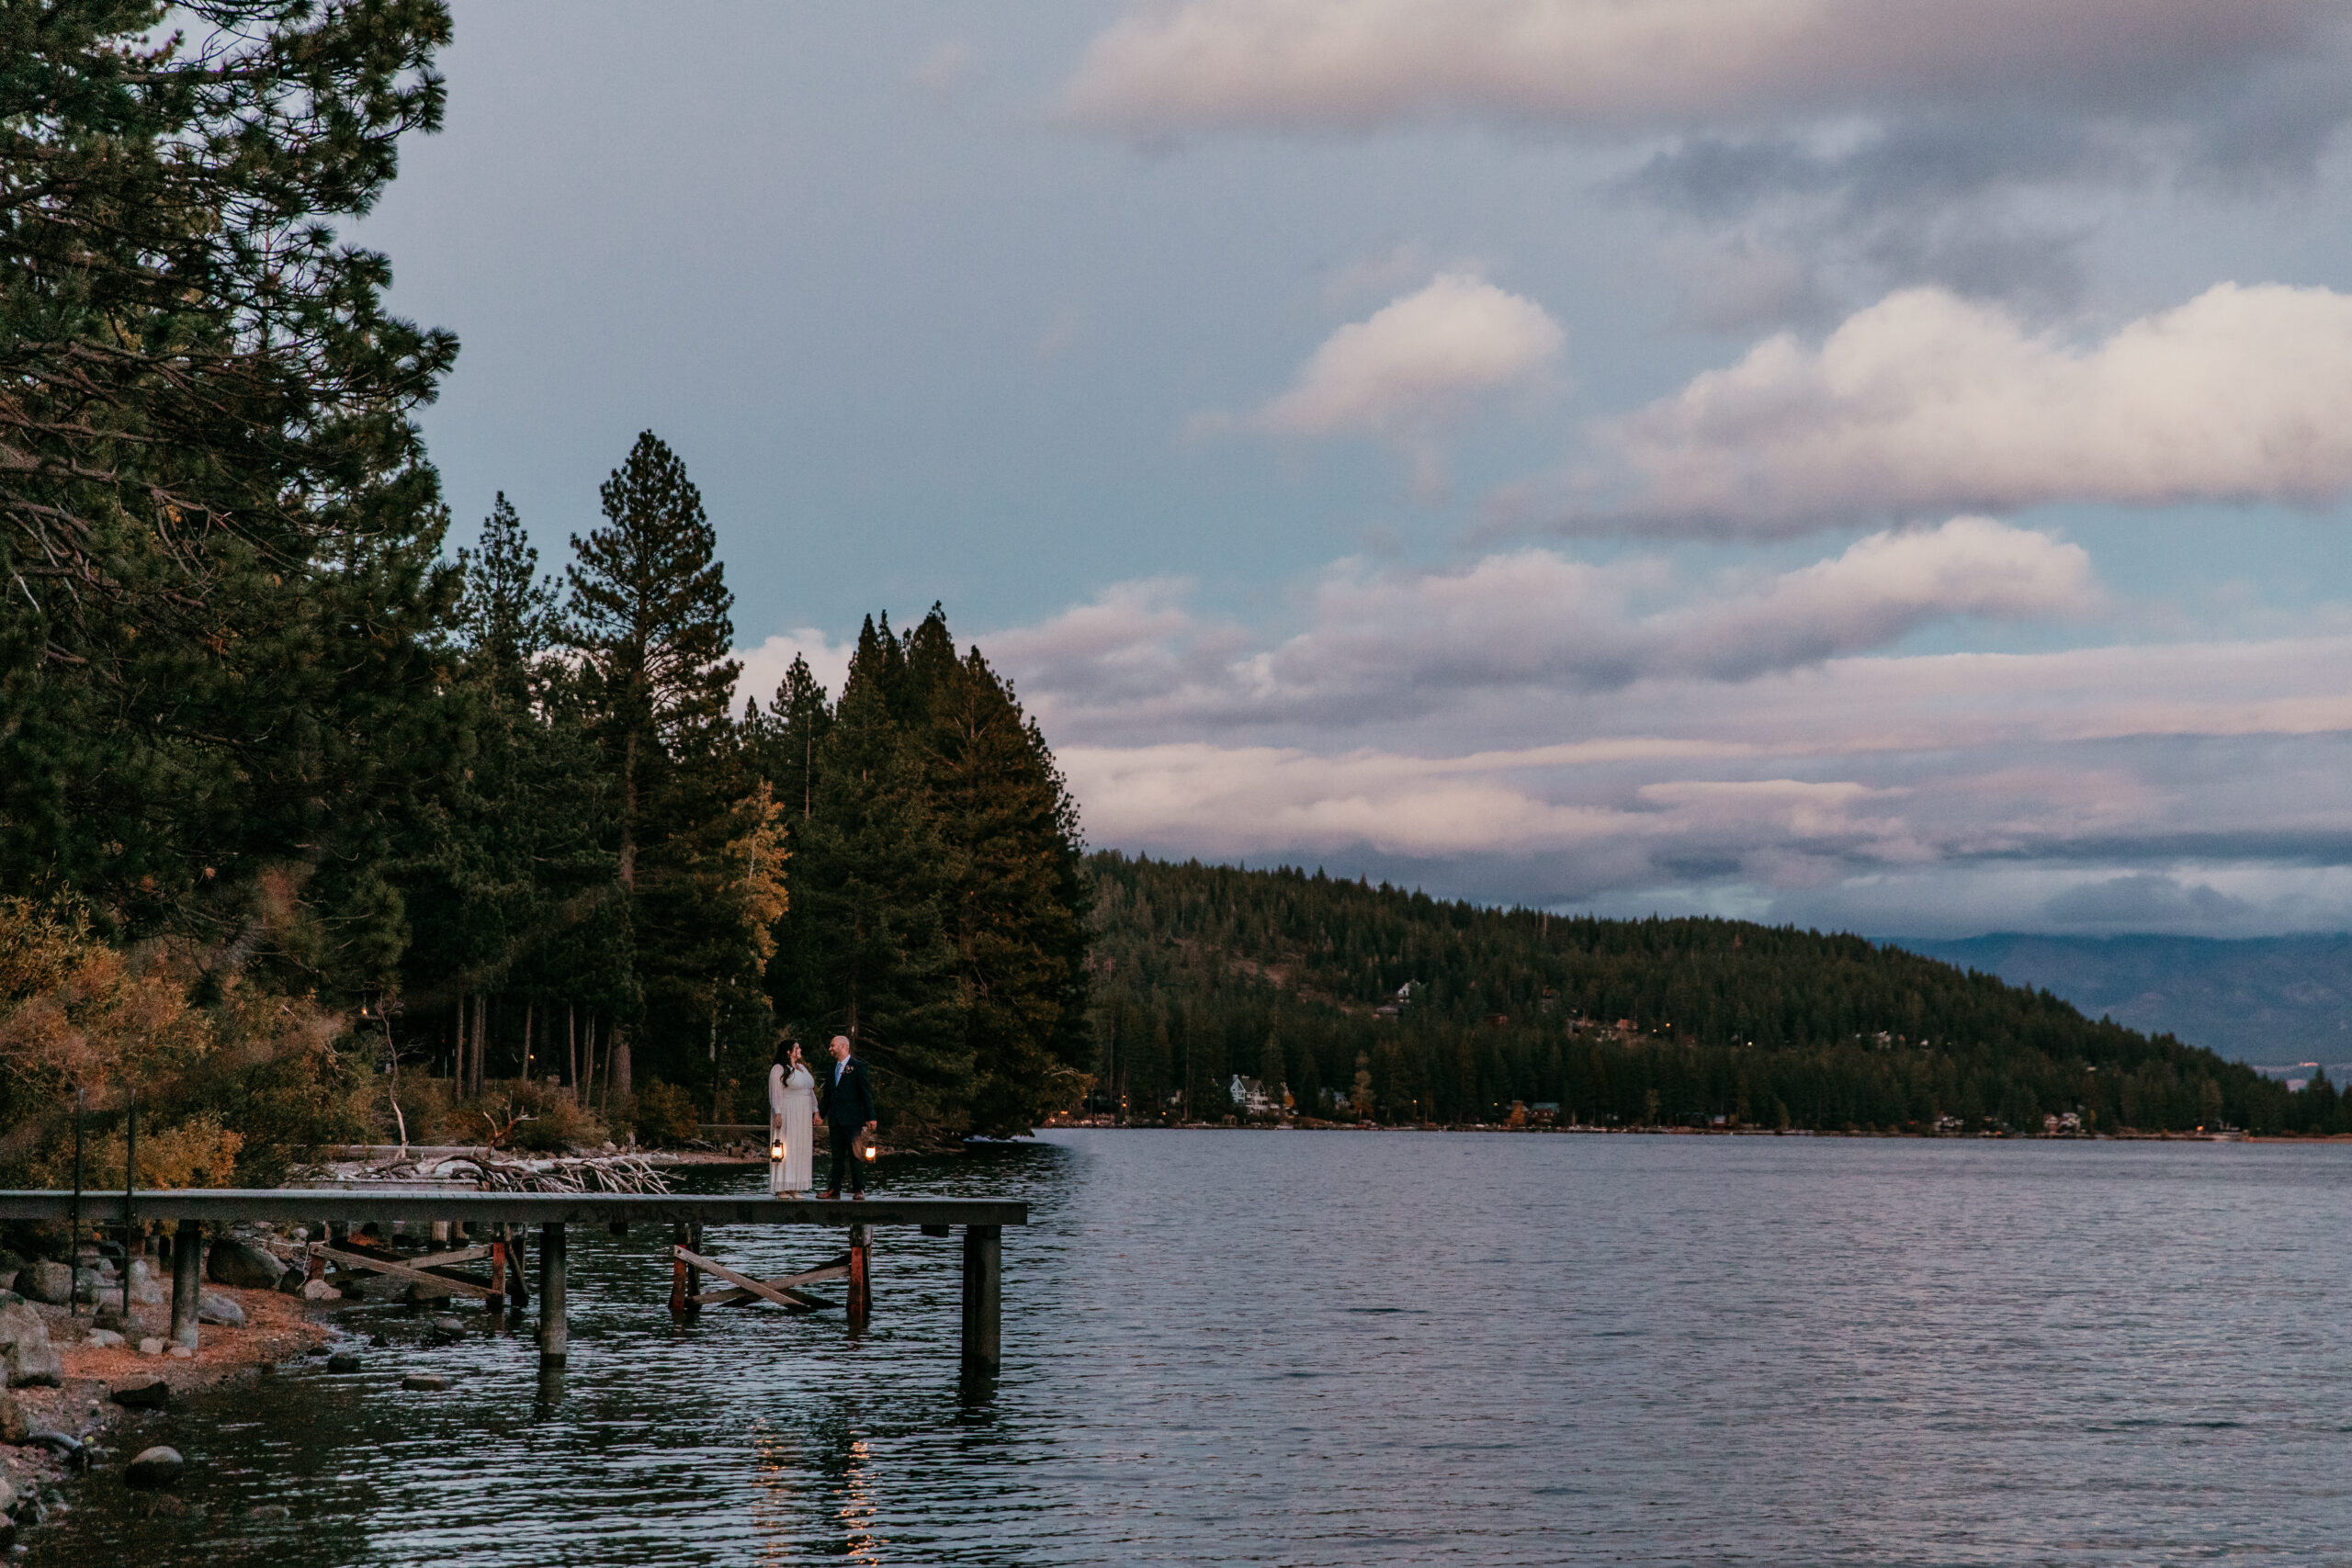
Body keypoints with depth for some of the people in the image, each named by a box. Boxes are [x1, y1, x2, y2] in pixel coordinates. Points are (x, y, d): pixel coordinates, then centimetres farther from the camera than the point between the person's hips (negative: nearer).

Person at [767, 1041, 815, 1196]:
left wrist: (815, 1111, 13)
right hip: (786, 1114, -8)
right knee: (785, 1150, -9)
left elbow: (810, 1091, 20)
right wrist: (777, 1114, -20)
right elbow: (775, 1093, -12)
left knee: (800, 1150, 5)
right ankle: (780, 1189, -8)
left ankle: (793, 1188, 7)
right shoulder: (779, 1069, -7)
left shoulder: (802, 1068, 17)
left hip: (802, 1116, 8)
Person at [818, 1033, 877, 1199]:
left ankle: (858, 1190, -2)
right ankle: (834, 1189, 9)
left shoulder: (857, 1067, -3)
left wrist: (870, 1117, -9)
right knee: (837, 1155, 7)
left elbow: (866, 1093, -4)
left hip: (852, 1119, -6)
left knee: (855, 1154, -5)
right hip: (835, 1120, 6)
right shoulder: (831, 1068, 16)